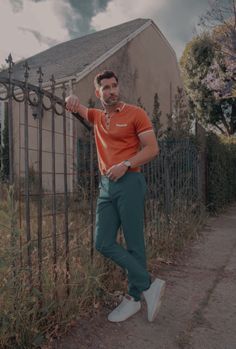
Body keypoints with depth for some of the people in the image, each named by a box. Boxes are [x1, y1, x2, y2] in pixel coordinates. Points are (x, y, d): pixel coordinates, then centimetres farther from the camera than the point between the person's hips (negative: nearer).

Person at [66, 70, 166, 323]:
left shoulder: (135, 113, 1)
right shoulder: (97, 116, 18)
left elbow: (152, 149, -4)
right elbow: (74, 105, 30)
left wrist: (125, 165, -17)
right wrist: (71, 99, 5)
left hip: (129, 182, -6)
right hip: (106, 185, 6)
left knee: (134, 244, -1)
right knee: (103, 244, 3)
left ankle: (134, 298, 17)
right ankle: (149, 284, 14)